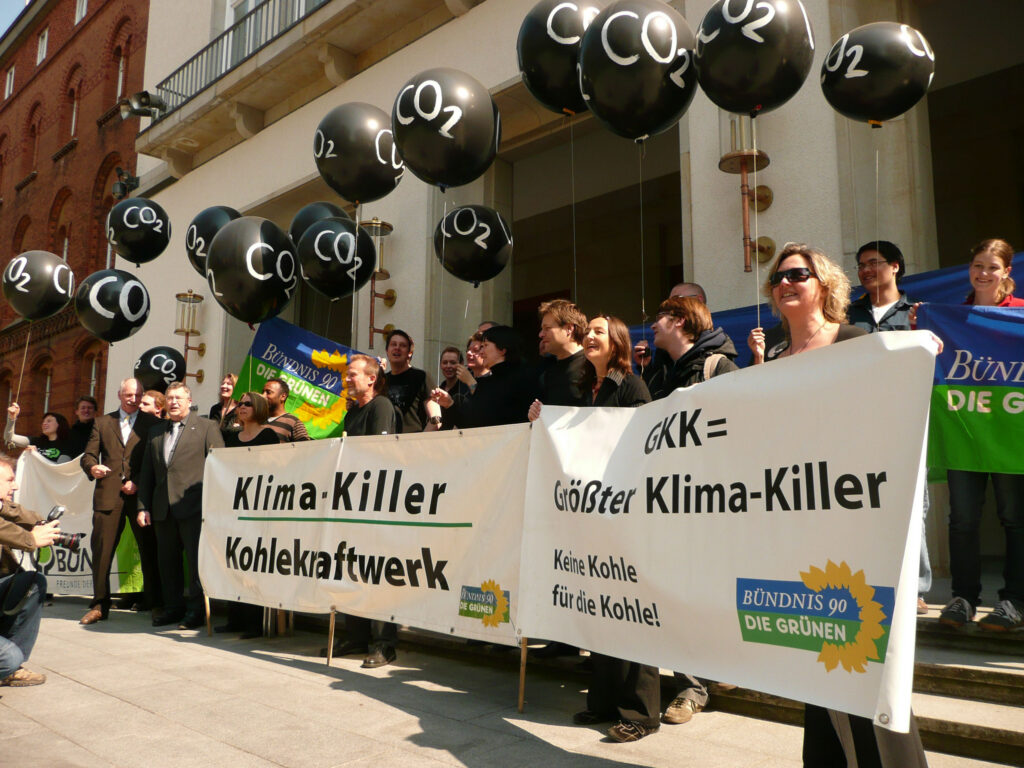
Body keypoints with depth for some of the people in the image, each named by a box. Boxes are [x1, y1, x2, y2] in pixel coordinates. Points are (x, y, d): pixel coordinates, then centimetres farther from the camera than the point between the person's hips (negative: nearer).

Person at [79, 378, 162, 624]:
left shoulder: (152, 423, 8)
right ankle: (99, 605, 12)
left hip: (141, 494, -2)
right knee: (101, 549, 1)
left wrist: (139, 483, -9)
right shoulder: (102, 423, 16)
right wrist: (92, 467, -11)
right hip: (108, 495, 2)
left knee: (149, 549, 3)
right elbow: (88, 455, 11)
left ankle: (153, 601, 14)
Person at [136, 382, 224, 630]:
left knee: (196, 559, -4)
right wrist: (143, 506, 10)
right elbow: (147, 472, 18)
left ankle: (197, 609, 5)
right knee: (167, 560, 10)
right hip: (163, 508, 6)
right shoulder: (155, 432, 18)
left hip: (193, 506, -5)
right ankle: (174, 607, 22)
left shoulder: (206, 427, 2)